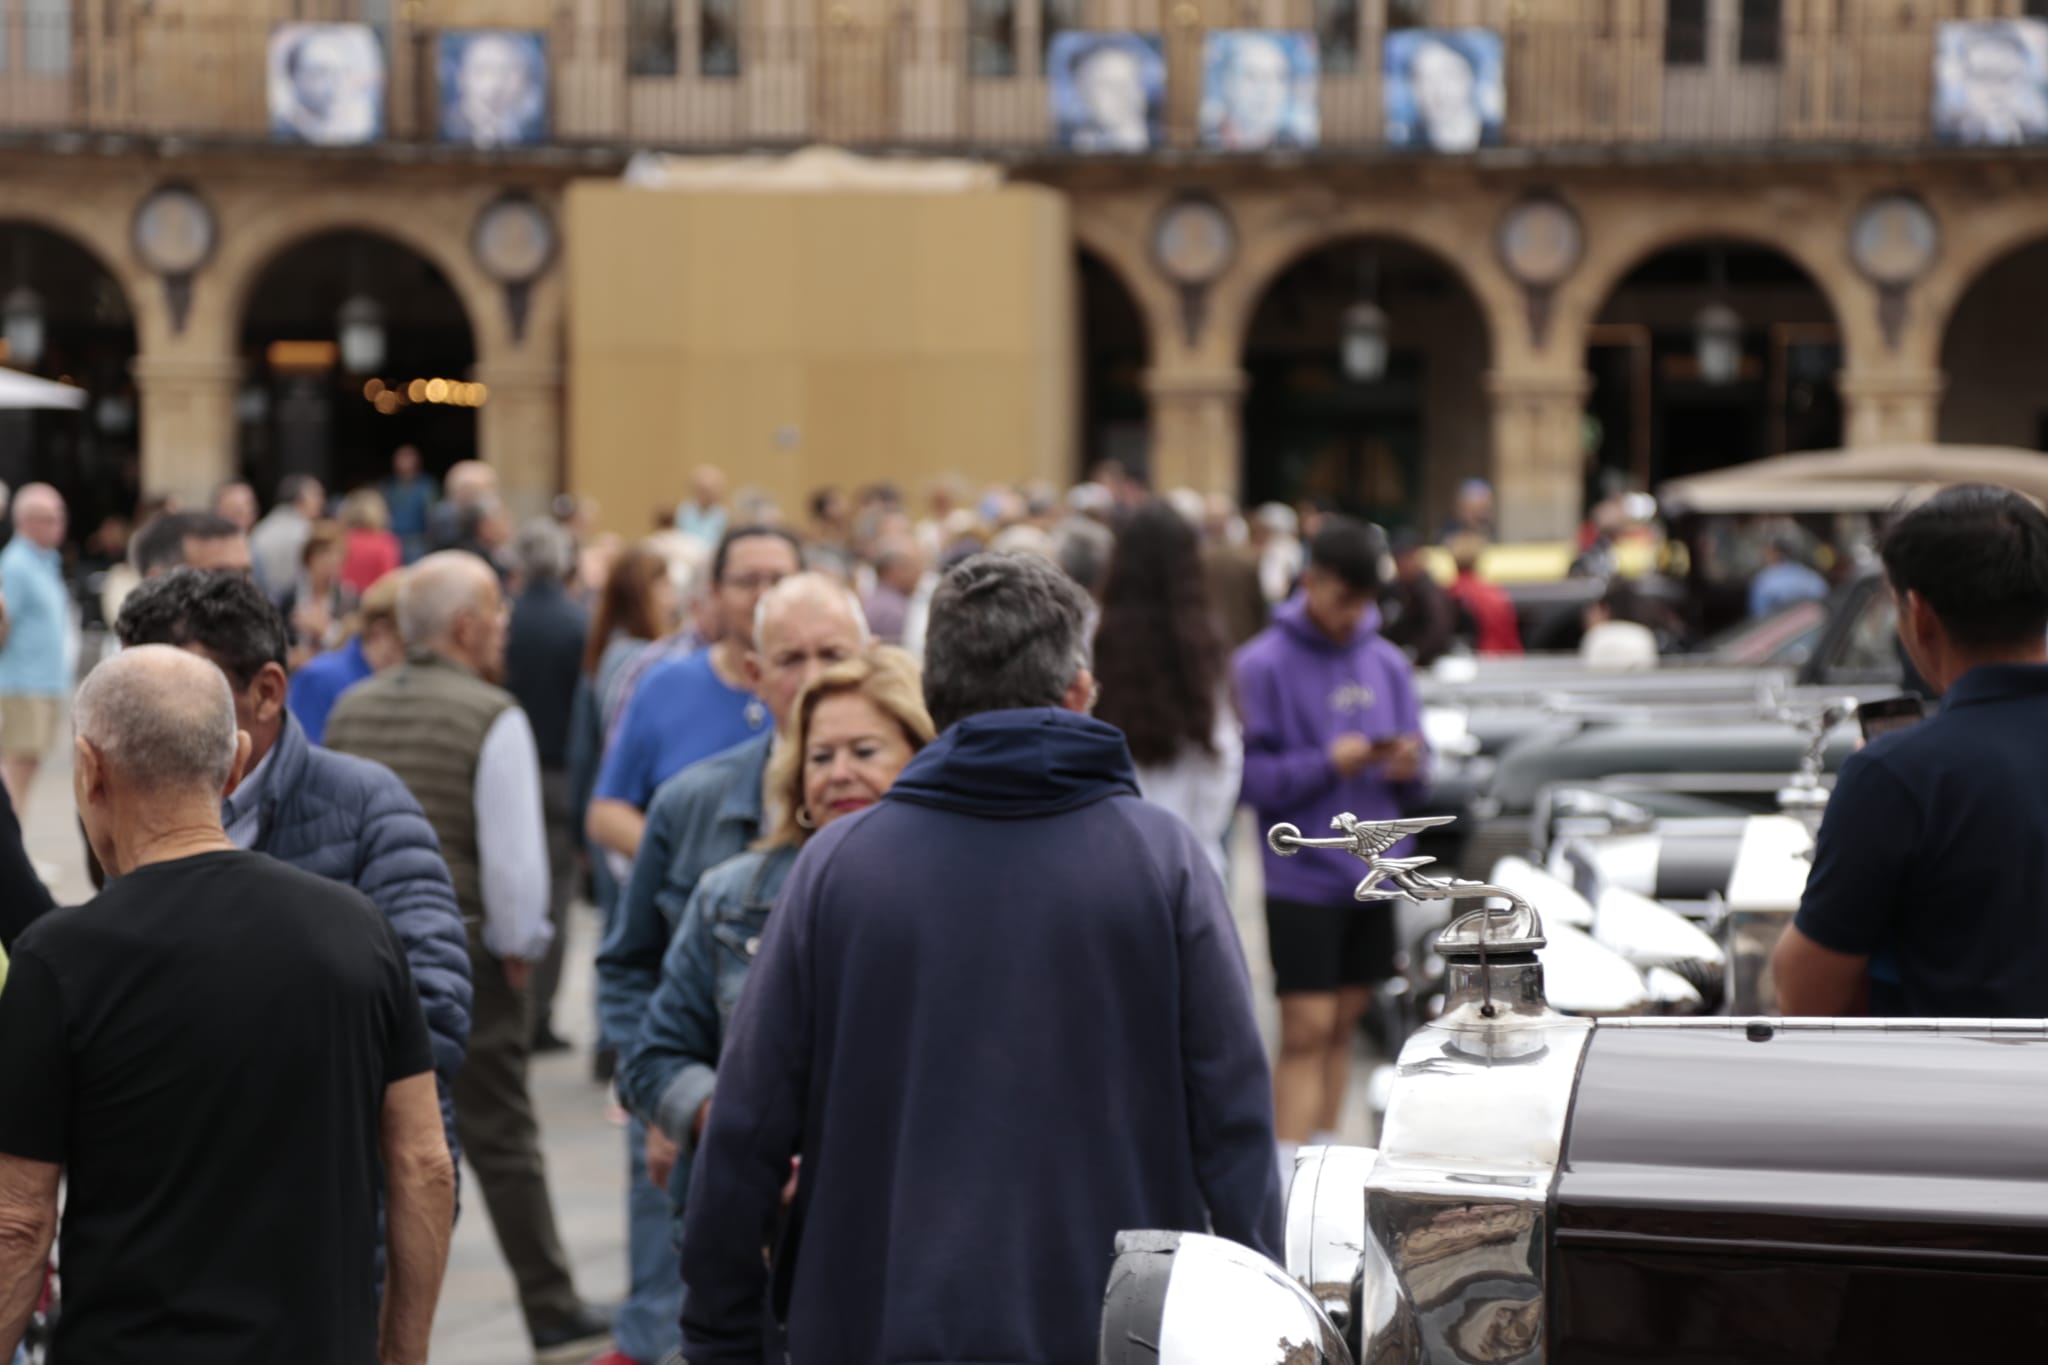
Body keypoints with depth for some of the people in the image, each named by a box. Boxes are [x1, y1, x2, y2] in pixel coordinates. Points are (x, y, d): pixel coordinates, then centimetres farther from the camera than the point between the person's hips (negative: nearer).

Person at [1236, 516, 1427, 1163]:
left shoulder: (1388, 664, 9)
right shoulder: (1263, 665, -7)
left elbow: (1412, 786, 14)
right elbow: (1249, 775, -12)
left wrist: (1407, 767, -8)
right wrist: (1327, 764, -21)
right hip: (1302, 874, -5)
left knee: (1345, 1023, 12)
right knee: (1307, 1031, -9)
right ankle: (1290, 1174, -9)